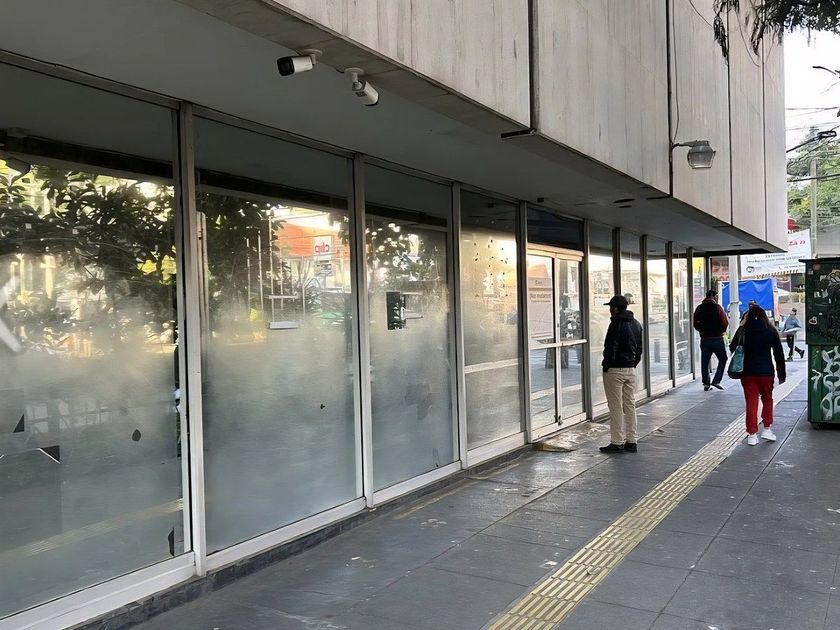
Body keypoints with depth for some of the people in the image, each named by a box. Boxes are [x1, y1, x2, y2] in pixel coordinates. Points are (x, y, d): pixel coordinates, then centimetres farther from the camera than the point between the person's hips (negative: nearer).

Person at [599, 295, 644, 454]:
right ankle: (631, 442, 15)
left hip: (615, 370, -8)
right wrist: (633, 363, 16)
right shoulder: (636, 324, 12)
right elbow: (640, 347, 15)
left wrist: (606, 365, -7)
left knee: (616, 407, -2)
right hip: (631, 369, 8)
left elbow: (610, 348, -18)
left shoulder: (617, 324, -15)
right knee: (630, 405, 11)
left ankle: (617, 443, 1)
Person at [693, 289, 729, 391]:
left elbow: (695, 324, 4)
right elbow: (725, 323, -11)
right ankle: (716, 381, 1)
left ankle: (706, 384, 10)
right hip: (717, 338, -4)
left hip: (704, 339, 4)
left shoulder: (699, 308, 4)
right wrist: (721, 331, 8)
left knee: (704, 362, 9)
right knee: (722, 359, 10)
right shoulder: (717, 307, -9)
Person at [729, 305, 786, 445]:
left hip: (747, 372, 0)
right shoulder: (770, 331, -1)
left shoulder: (743, 331, -2)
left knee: (751, 403, 4)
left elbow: (732, 348, 3)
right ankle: (766, 429, 18)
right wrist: (781, 374, 7)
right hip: (766, 372, 0)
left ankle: (752, 435, 4)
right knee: (767, 399, 20)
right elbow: (779, 354, 2)